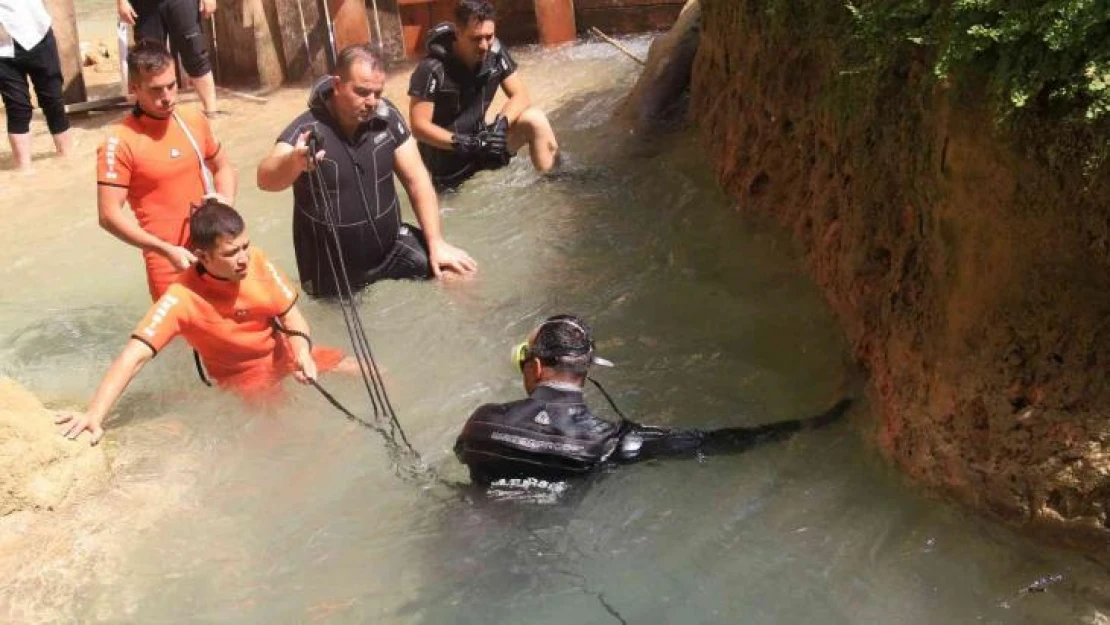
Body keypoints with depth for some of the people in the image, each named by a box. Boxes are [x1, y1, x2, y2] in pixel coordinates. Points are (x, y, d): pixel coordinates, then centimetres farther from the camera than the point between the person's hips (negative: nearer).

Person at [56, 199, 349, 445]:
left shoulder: (258, 263, -20)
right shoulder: (183, 298, -30)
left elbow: (291, 314, -8)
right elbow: (134, 356, -37)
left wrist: (302, 352, -29)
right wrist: (95, 415, -50)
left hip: (283, 354, 4)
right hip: (245, 378, -4)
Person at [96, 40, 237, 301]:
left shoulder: (194, 121, 3)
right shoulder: (121, 143, -13)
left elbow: (222, 167, 19)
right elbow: (109, 215, -14)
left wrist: (226, 202, -1)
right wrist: (166, 250, -21)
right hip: (170, 264, -5)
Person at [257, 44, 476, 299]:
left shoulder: (386, 116, -10)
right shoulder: (307, 129, -21)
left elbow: (416, 179, -3)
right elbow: (266, 179, -39)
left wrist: (436, 242, -9)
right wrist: (294, 161, -62)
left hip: (392, 246, 2)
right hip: (333, 269, -2)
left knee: (458, 274, -9)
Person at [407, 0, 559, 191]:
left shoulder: (495, 53, -10)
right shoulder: (432, 69, -23)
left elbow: (520, 95, -7)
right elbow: (419, 126, -21)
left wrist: (500, 124, -28)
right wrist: (466, 144, -31)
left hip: (480, 139, 4)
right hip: (447, 155, -4)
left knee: (535, 119, -15)